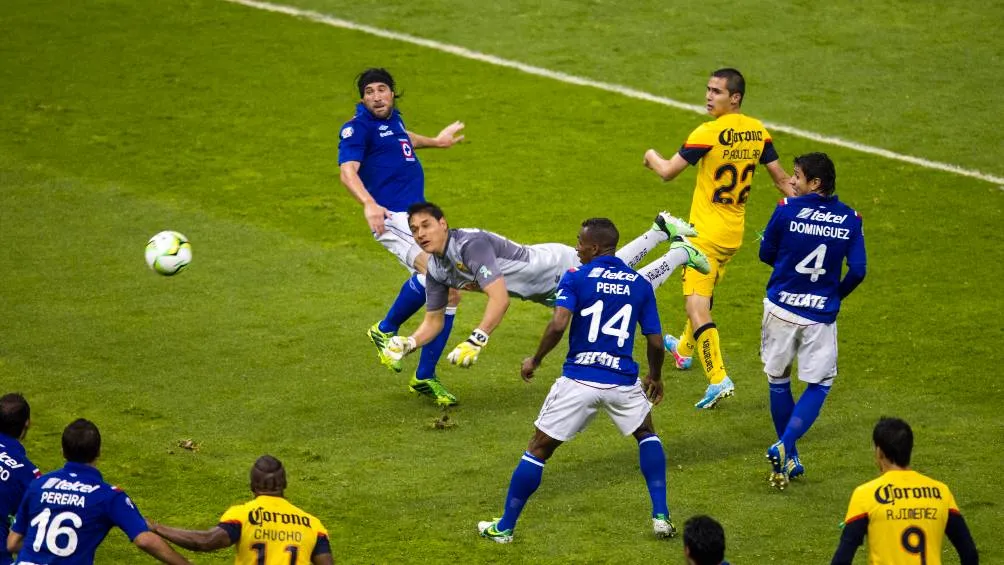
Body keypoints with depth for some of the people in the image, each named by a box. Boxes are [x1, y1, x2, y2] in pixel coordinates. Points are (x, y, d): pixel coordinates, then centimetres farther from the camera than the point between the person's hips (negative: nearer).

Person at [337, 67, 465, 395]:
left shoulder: (393, 119, 17)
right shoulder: (358, 127, -7)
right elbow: (348, 171, -22)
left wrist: (434, 142, 60)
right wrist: (369, 204, -39)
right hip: (391, 218, -9)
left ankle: (425, 376, 11)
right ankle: (385, 331, -6)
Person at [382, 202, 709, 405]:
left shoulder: (471, 245, -36)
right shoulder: (436, 271, -10)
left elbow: (499, 299, -43)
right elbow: (433, 320, 0)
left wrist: (474, 343, -51)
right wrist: (408, 345, -20)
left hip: (559, 268, -8)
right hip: (547, 293, 8)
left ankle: (681, 253, 28)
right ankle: (660, 232, 46)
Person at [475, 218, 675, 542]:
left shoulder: (576, 278, -5)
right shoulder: (640, 284, 5)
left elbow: (558, 325, -18)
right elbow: (656, 342, 6)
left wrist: (535, 360, -3)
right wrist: (655, 377, 24)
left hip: (578, 381, -2)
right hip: (622, 381, 3)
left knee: (539, 449, 11)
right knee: (646, 434, 29)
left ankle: (504, 527, 15)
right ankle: (660, 516, 18)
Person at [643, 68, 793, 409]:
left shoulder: (709, 133, -19)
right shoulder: (758, 132, 1)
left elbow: (667, 172, -12)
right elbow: (781, 178, 7)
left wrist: (652, 157, 9)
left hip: (706, 233, -8)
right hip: (735, 232, 8)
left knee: (696, 305, -10)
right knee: (704, 294, 29)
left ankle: (718, 379, -22)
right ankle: (685, 349, 51)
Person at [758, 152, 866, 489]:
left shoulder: (786, 211, -9)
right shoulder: (849, 219, -3)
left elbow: (766, 255, 2)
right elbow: (857, 271, -5)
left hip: (781, 307, 0)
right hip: (821, 315, 1)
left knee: (778, 381, 16)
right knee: (820, 384, 10)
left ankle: (788, 459, 24)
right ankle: (785, 447, -11)